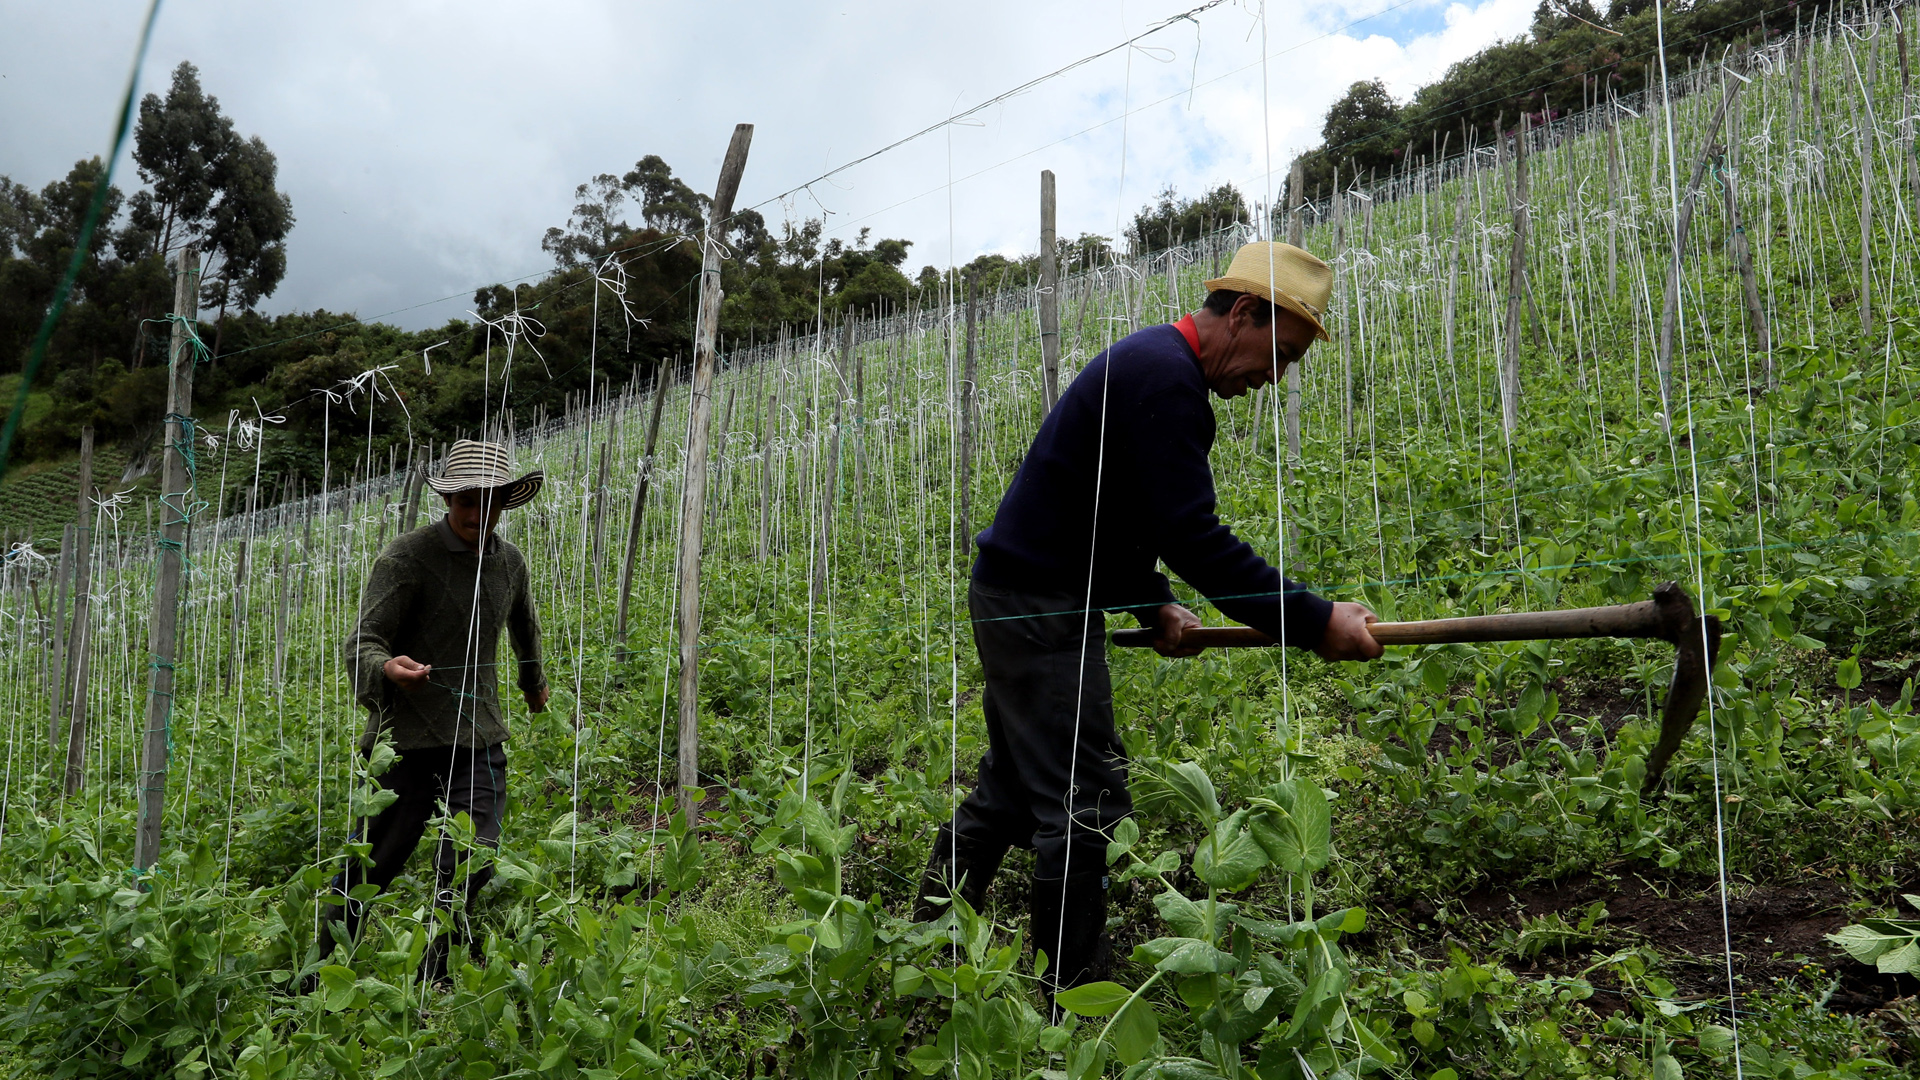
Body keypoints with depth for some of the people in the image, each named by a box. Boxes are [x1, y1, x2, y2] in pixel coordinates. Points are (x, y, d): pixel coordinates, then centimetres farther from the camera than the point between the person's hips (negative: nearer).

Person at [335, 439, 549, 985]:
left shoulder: (510, 562, 10)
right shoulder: (407, 556, -9)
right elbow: (362, 642, -14)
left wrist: (535, 682, 45)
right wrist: (387, 668, -37)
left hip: (479, 740, 4)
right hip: (407, 739, -4)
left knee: (470, 867, -6)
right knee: (369, 869, 5)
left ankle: (431, 985, 11)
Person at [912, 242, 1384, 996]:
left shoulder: (1151, 364, 16)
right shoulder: (1166, 377, -18)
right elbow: (1192, 537, -24)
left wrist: (1152, 604, 11)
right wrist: (1313, 623, -22)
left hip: (1020, 597, 11)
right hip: (1041, 607, -11)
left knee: (1010, 791, 17)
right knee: (1084, 803, -6)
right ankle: (1073, 995, 4)